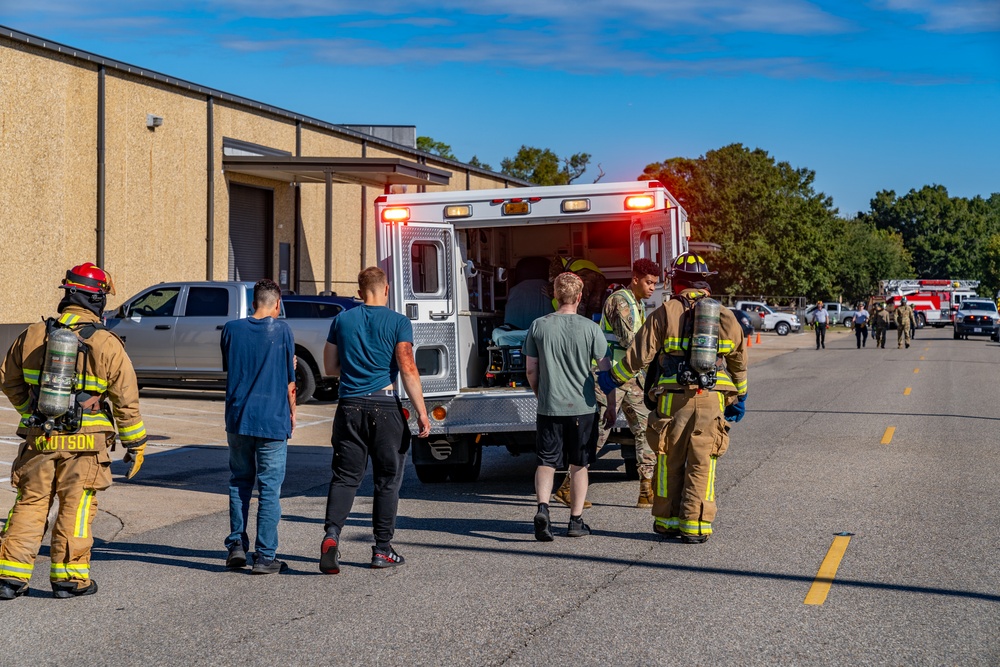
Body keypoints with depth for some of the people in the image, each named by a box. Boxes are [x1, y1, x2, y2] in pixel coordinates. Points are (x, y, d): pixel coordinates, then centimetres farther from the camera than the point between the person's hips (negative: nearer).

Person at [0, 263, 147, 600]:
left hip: (39, 439, 3)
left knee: (30, 504, 11)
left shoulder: (33, 334, 2)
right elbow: (126, 399, -6)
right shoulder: (107, 344, -8)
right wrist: (135, 444, 4)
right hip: (85, 444, -3)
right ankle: (69, 577, 10)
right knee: (76, 508, 6)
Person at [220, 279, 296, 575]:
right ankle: (265, 556, 2)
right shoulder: (282, 330, -5)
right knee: (269, 488, 2)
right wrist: (292, 414, 12)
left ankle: (236, 546, 14)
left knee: (239, 482, 17)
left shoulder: (232, 329, 3)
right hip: (272, 420, -3)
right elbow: (289, 380, -1)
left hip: (238, 418, 3)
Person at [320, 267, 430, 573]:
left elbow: (330, 367, 12)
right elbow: (408, 369, -10)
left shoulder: (342, 320, 7)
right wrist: (421, 413, -9)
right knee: (387, 479, 9)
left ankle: (331, 534, -15)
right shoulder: (398, 322, -3)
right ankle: (382, 550, 13)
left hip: (350, 407, 2)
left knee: (345, 476, 7)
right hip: (385, 406, -2)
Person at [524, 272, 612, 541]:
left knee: (546, 462, 6)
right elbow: (606, 370, -3)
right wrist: (612, 404, 10)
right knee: (579, 465, 11)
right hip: (582, 407, -1)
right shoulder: (590, 328, -6)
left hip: (549, 407, 1)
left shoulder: (539, 326, 0)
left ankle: (543, 507, -17)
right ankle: (576, 521, 15)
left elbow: (531, 370, 5)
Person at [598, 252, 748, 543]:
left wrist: (612, 379, 11)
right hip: (712, 401, 2)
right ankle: (695, 526, 4)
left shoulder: (665, 313, -1)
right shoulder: (724, 316, 10)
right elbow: (739, 362, 19)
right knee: (701, 465, 5)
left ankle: (668, 520, 17)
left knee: (670, 463, 10)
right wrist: (739, 397, 32)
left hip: (673, 400, -2)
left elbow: (639, 354, -3)